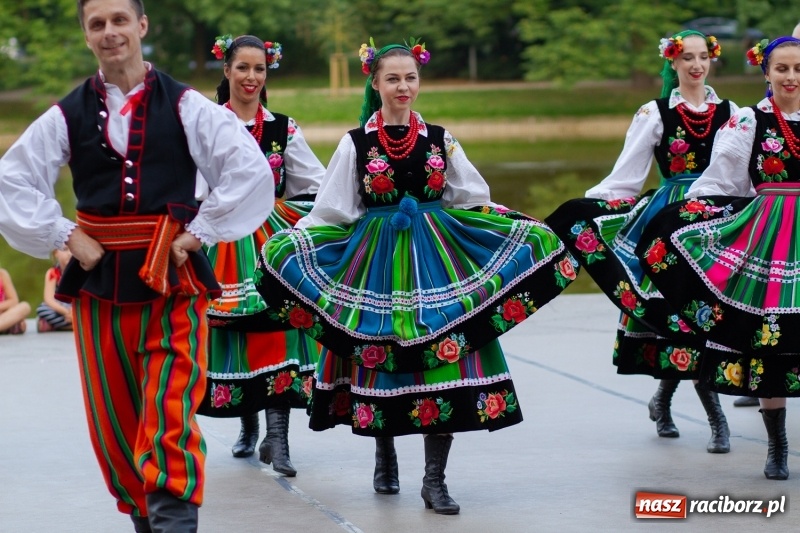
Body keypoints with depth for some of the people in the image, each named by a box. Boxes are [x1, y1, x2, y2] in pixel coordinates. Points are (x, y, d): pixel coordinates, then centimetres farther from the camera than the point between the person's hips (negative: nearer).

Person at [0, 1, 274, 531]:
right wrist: (65, 235, 0)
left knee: (168, 416, -14)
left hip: (173, 279, -3)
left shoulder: (184, 105, 0)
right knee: (112, 418, 7)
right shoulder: (69, 115, 5)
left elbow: (249, 168, -4)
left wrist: (199, 232, -6)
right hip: (98, 280, 3)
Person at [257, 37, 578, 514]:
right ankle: (386, 459, 29)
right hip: (377, 261, -1)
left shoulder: (441, 140, 8)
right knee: (381, 360, 4)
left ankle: (435, 480, -3)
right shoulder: (357, 143, 1)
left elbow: (473, 202, 14)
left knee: (443, 359, -8)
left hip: (437, 256, 1)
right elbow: (333, 211, 2)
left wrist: (521, 230, 5)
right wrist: (290, 242, -11)